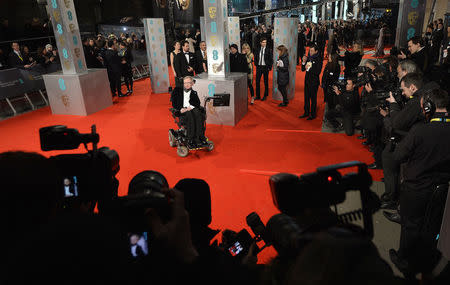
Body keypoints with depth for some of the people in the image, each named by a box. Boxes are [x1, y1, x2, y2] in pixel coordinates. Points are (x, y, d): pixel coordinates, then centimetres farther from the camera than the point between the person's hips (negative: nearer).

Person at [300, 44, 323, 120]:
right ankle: (306, 113, 26)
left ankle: (313, 114, 11)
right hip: (307, 81, 6)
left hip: (314, 82, -6)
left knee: (313, 98, 2)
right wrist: (304, 62, -7)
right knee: (306, 97, 14)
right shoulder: (308, 58, 6)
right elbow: (303, 69, 8)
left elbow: (318, 72, -18)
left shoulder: (318, 60, -11)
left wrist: (309, 68, -21)